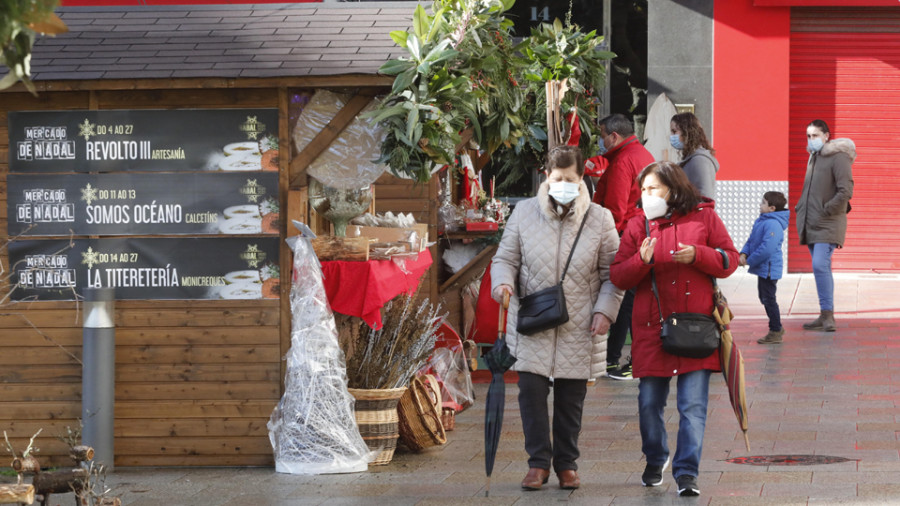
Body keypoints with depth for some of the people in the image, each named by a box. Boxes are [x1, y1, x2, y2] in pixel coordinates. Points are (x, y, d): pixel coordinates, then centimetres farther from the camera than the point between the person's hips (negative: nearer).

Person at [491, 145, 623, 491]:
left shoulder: (600, 219, 2)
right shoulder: (524, 213, 3)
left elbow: (612, 274, 5)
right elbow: (505, 258, 7)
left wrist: (605, 311, -7)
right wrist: (503, 282, -14)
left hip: (578, 330, 0)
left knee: (571, 397, 6)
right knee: (531, 390, -6)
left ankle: (567, 463, 20)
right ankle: (538, 462, 7)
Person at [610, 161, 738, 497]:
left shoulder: (703, 217, 3)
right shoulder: (638, 225, 7)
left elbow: (729, 260, 5)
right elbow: (617, 277, 4)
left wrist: (698, 255, -12)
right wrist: (641, 261, -15)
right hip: (652, 327, 2)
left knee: (693, 405, -6)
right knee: (649, 402, 8)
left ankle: (686, 473, 0)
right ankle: (655, 460, 32)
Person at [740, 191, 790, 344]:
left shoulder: (773, 224, -22)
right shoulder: (761, 221, 11)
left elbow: (767, 248, -29)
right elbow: (751, 240, 17)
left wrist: (750, 261, -20)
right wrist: (744, 254, -1)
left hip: (768, 269, -10)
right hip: (763, 268, 10)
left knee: (769, 299, -3)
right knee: (765, 299, 19)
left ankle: (775, 332, 6)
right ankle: (777, 328, 31)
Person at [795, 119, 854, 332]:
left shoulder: (838, 157, -10)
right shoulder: (814, 157, 18)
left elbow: (846, 191, -17)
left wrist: (825, 210, -17)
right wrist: (801, 207, 15)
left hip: (827, 225, -8)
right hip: (811, 224, 9)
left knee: (820, 265, -19)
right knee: (820, 268, 10)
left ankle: (828, 314, -15)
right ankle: (825, 316, 13)